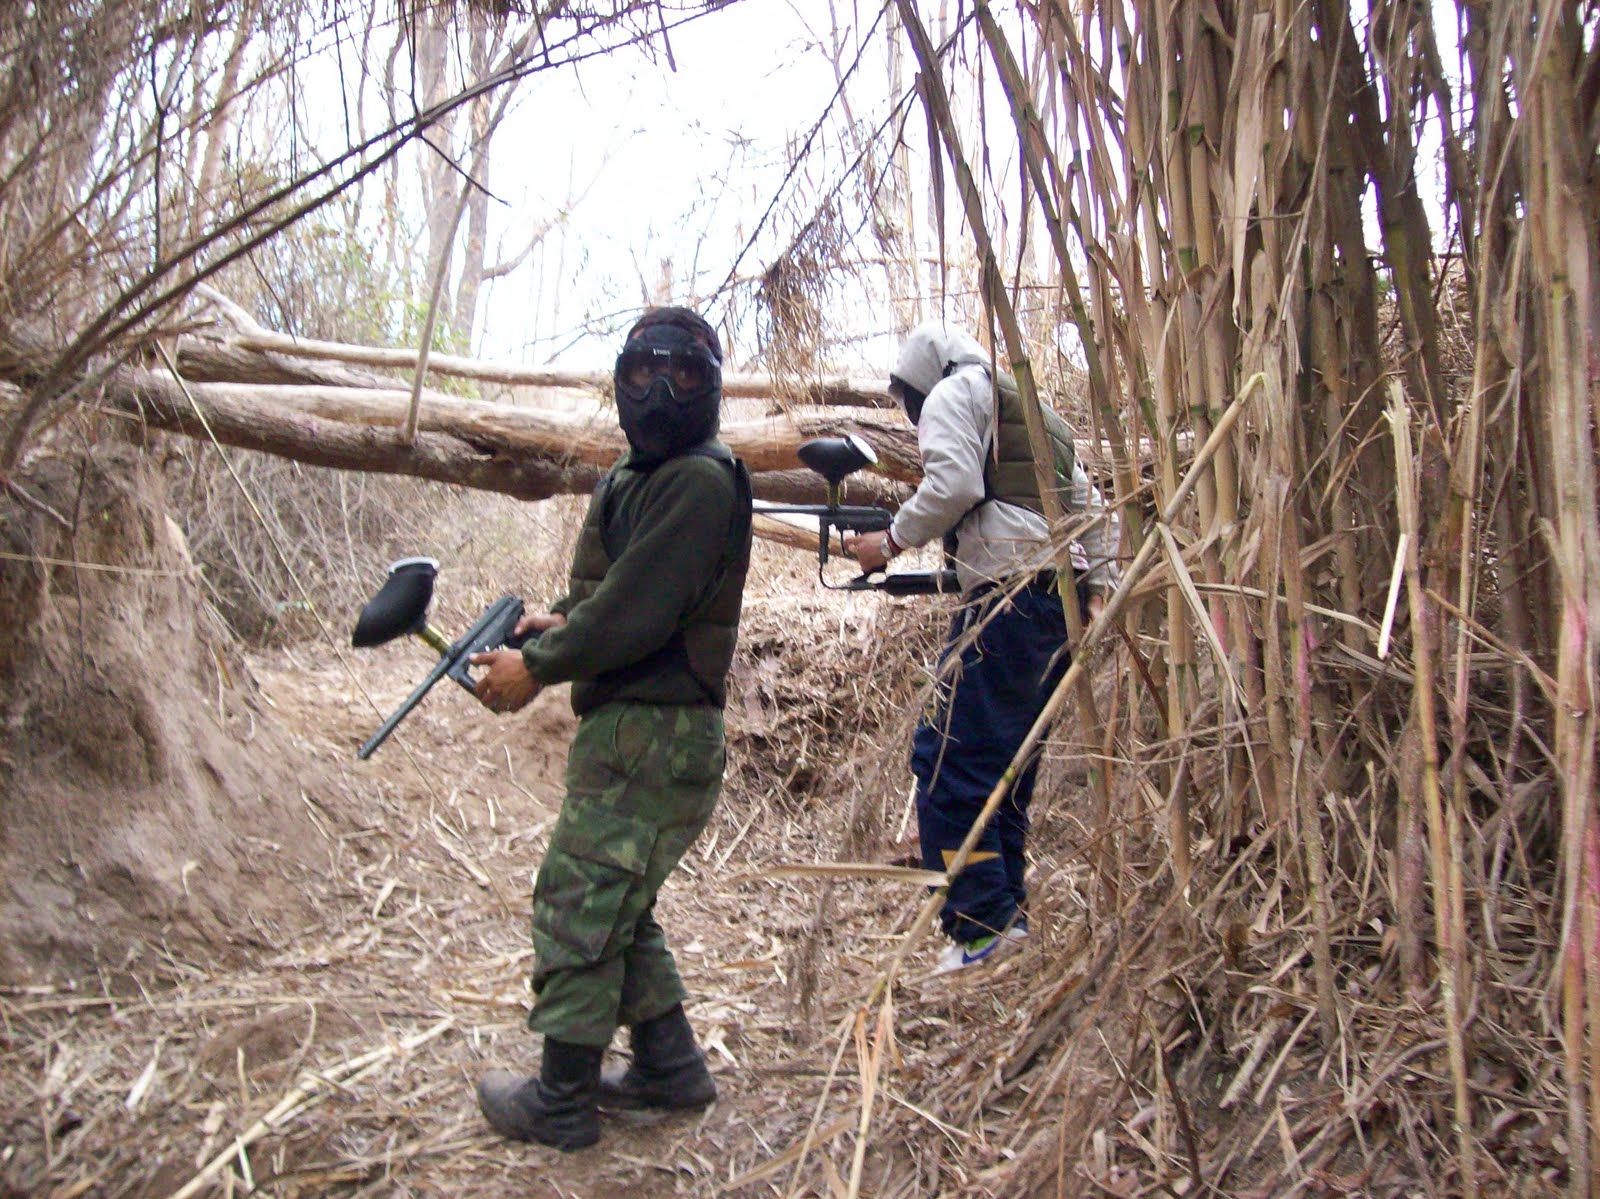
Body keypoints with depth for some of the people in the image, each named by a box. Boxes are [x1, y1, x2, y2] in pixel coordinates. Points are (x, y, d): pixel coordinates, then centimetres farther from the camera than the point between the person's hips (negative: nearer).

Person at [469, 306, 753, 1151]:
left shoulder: (701, 482, -16)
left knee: (578, 906, -1)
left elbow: (639, 607, -21)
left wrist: (537, 667, -13)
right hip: (624, 724, 10)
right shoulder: (635, 475, 15)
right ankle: (669, 1067, 32)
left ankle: (561, 1102, 15)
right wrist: (563, 618, 2)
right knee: (618, 906, 19)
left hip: (654, 734, -10)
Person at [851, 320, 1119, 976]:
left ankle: (981, 924, -9)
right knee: (1006, 760, 14)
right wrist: (1098, 588, 23)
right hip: (1058, 602, 10)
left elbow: (954, 485, -14)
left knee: (946, 758, -9)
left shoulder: (953, 392, 4)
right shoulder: (1038, 417, 30)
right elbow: (1098, 510, 27)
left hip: (1007, 598, -10)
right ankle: (1006, 909, 17)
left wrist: (893, 540, -2)